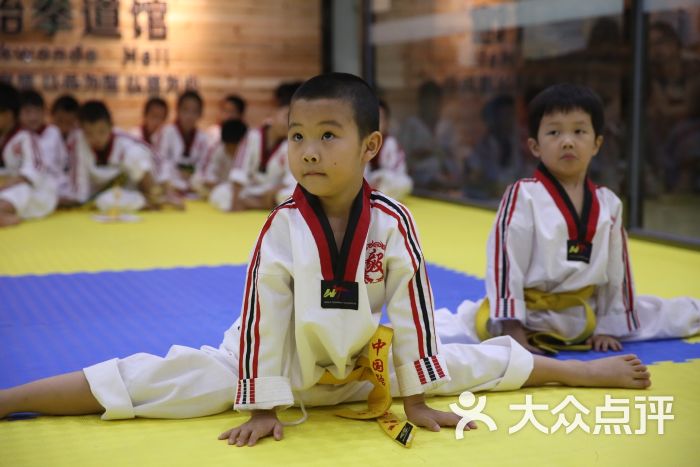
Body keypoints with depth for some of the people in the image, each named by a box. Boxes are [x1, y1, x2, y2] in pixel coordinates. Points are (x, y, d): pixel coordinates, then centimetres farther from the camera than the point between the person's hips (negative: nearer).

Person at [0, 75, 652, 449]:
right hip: (287, 363, -2)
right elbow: (264, 312, -16)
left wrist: (417, 396, -3)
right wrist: (261, 408, -13)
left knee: (466, 361, 10)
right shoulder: (283, 226, -20)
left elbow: (411, 305, -9)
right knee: (169, 376, -10)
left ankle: (585, 369, 34)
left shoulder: (391, 221, -18)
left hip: (367, 364, 2)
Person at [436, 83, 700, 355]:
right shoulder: (523, 197, -14)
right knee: (463, 325, -28)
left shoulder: (608, 204, 2)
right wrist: (511, 329, -17)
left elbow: (615, 270, 10)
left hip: (585, 317, 5)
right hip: (528, 313, -5)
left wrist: (608, 325, 10)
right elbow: (505, 262, -15)